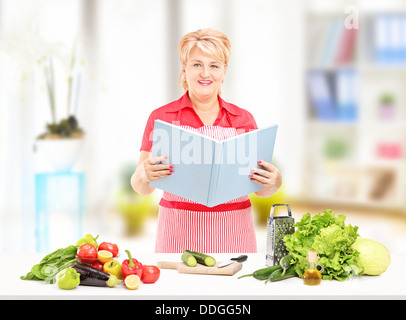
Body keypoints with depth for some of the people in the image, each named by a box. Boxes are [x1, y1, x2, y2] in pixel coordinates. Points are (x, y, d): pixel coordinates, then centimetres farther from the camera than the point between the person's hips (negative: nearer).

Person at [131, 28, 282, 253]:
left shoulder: (243, 119, 7)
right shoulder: (161, 117, 2)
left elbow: (260, 188, 9)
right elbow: (141, 187, -1)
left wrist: (273, 183, -12)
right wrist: (144, 175, -22)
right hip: (180, 235, -1)